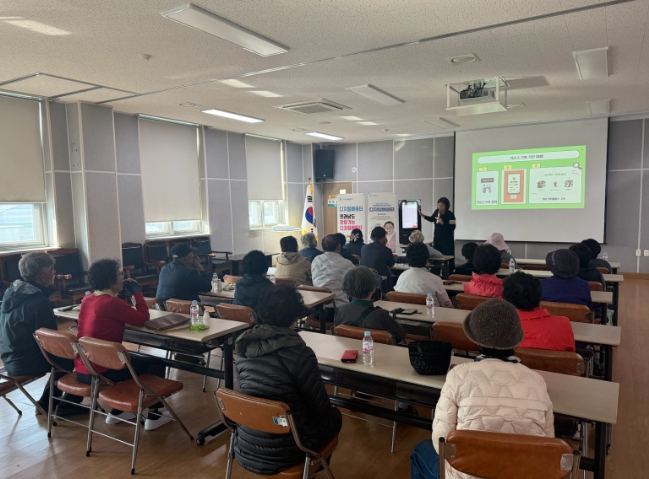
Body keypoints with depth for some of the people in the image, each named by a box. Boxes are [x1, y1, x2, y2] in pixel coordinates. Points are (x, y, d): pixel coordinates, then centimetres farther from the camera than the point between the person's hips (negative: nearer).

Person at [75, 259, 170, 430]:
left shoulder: (87, 299, 5)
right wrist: (137, 291, -2)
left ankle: (117, 412, 32)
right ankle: (153, 417, 14)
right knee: (156, 363, 5)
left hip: (82, 369, 9)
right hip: (99, 372, -9)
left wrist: (124, 292, 11)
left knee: (132, 358, 30)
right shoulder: (112, 303, -21)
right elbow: (142, 318, -12)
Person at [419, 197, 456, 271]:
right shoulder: (436, 212, 1)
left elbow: (452, 228, -19)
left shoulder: (450, 215, -14)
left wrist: (442, 223, -25)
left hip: (447, 240, -6)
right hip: (437, 238, 6)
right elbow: (431, 219, 21)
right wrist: (422, 215, 12)